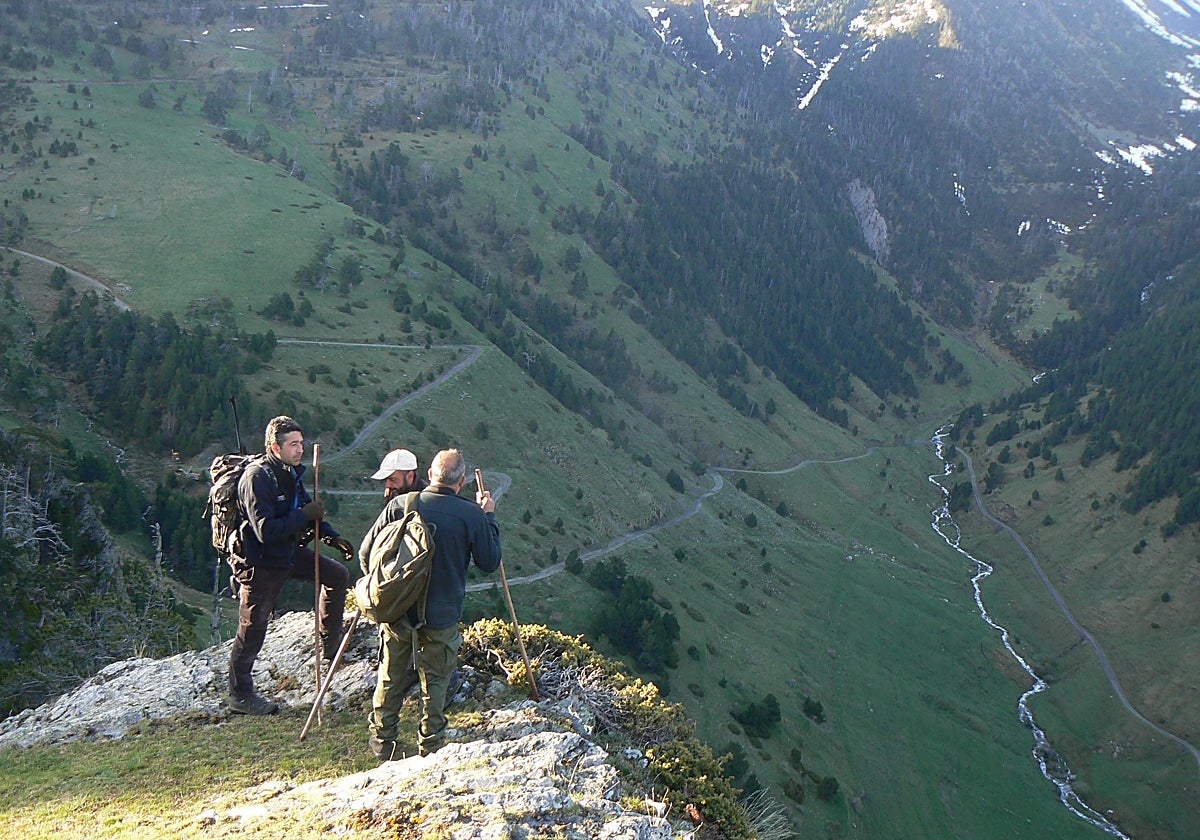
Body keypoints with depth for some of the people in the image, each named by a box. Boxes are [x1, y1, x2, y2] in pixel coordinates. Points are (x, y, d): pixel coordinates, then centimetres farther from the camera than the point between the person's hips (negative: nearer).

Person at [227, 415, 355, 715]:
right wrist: (304, 516, -27)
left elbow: (307, 510, 15)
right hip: (260, 563, -9)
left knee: (337, 575, 12)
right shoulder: (258, 477, -24)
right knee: (252, 630, 1)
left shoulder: (290, 473, 3)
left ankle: (330, 645, 25)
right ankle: (240, 697, 16)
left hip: (289, 554, 9)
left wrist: (332, 536, 2)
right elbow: (265, 530, -30)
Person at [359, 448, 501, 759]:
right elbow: (490, 563, 0)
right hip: (441, 617, -2)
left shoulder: (399, 505, -7)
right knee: (434, 681, 12)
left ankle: (382, 742, 27)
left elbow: (366, 553, -1)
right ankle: (430, 748, 18)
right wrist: (489, 517, 9)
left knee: (390, 677, 16)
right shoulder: (472, 515, -11)